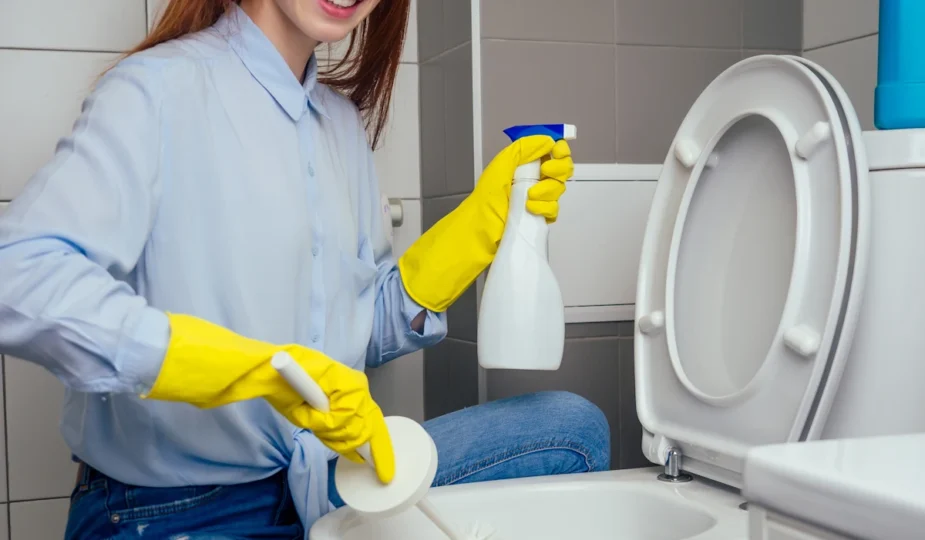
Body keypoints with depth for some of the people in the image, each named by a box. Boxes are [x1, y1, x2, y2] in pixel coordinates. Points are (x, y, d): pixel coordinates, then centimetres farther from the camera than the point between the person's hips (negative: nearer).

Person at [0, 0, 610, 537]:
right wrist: (263, 367, -34)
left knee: (570, 426, -3)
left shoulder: (343, 120, 11)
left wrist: (488, 213, 2)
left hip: (320, 475, 8)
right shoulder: (160, 88, -12)